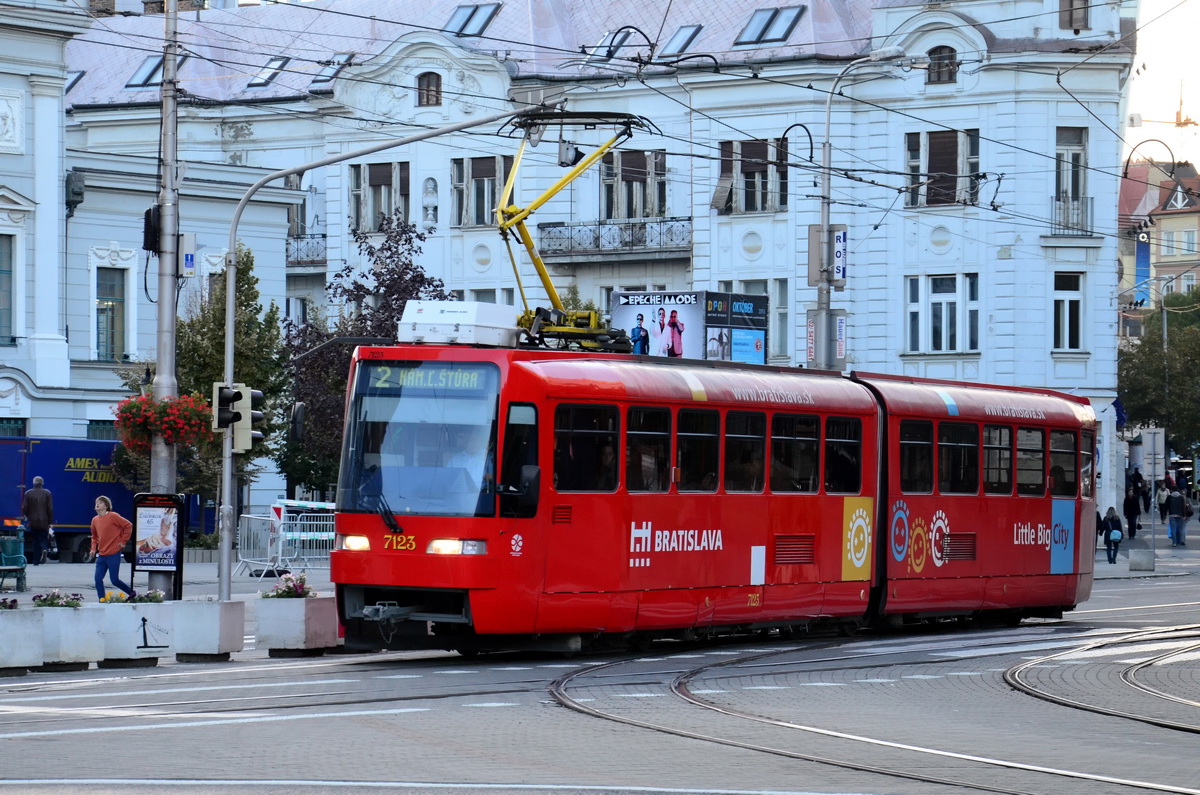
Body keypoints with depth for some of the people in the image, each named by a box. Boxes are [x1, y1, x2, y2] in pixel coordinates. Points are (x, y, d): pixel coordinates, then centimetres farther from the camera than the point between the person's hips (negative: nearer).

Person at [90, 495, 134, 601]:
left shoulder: (113, 516, -9)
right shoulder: (95, 520, 11)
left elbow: (128, 525, -7)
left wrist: (123, 541, -7)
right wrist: (93, 547, 10)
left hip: (113, 554, -6)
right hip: (101, 555, 6)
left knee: (114, 580, -4)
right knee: (98, 579, -3)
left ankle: (131, 593, 18)